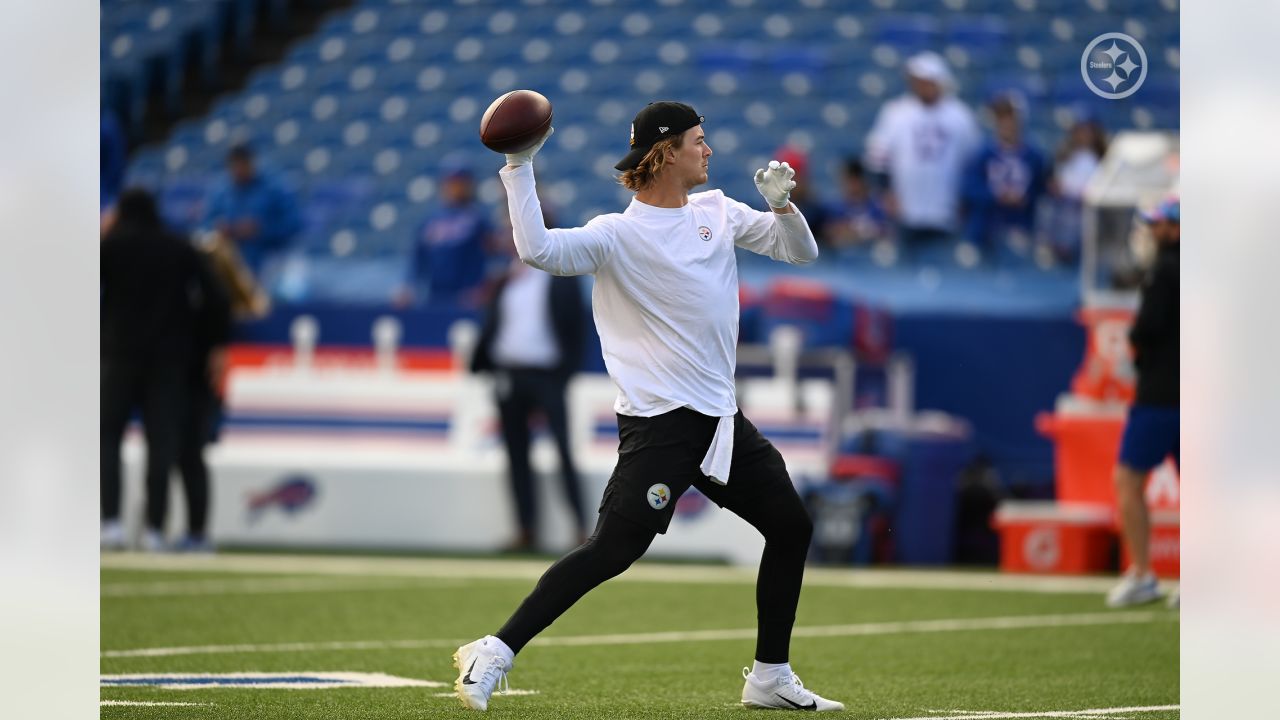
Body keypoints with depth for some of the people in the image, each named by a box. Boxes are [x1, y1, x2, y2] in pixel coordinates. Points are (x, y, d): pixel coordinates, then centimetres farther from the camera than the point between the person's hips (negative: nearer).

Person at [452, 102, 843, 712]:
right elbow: (538, 250, -26)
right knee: (611, 549, -19)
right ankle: (495, 654, -17)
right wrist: (519, 169, -26)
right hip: (657, 425, -8)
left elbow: (800, 251, 14)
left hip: (721, 420, 8)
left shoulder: (718, 213, 11)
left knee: (791, 526, 12)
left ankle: (770, 678, 22)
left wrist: (782, 204, -5)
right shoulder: (617, 235, -11)